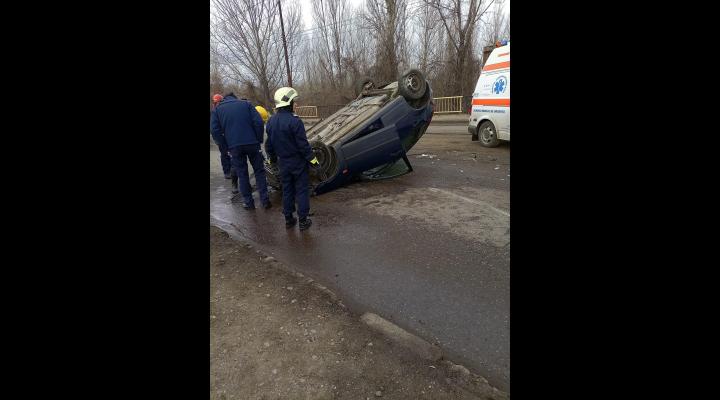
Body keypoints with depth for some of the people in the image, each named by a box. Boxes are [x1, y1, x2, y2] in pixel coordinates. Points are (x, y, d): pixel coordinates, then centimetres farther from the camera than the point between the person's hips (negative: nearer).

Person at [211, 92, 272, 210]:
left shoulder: (218, 109, 11)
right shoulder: (246, 104, 8)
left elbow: (215, 129, 4)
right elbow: (258, 122, -4)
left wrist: (225, 147, 8)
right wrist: (259, 140, 3)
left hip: (234, 147, 1)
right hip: (252, 143, 0)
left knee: (242, 174, 10)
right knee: (259, 171, 11)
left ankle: (248, 202, 13)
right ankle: (265, 200, 8)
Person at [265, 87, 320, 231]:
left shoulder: (271, 121, 1)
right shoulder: (294, 121, -20)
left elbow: (269, 144, 10)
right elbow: (303, 144, -19)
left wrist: (272, 158, 25)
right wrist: (312, 159, -9)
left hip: (283, 163, 6)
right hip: (298, 162, -6)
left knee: (287, 190, 16)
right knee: (301, 190, 5)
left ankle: (288, 219, 24)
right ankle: (303, 220, 11)